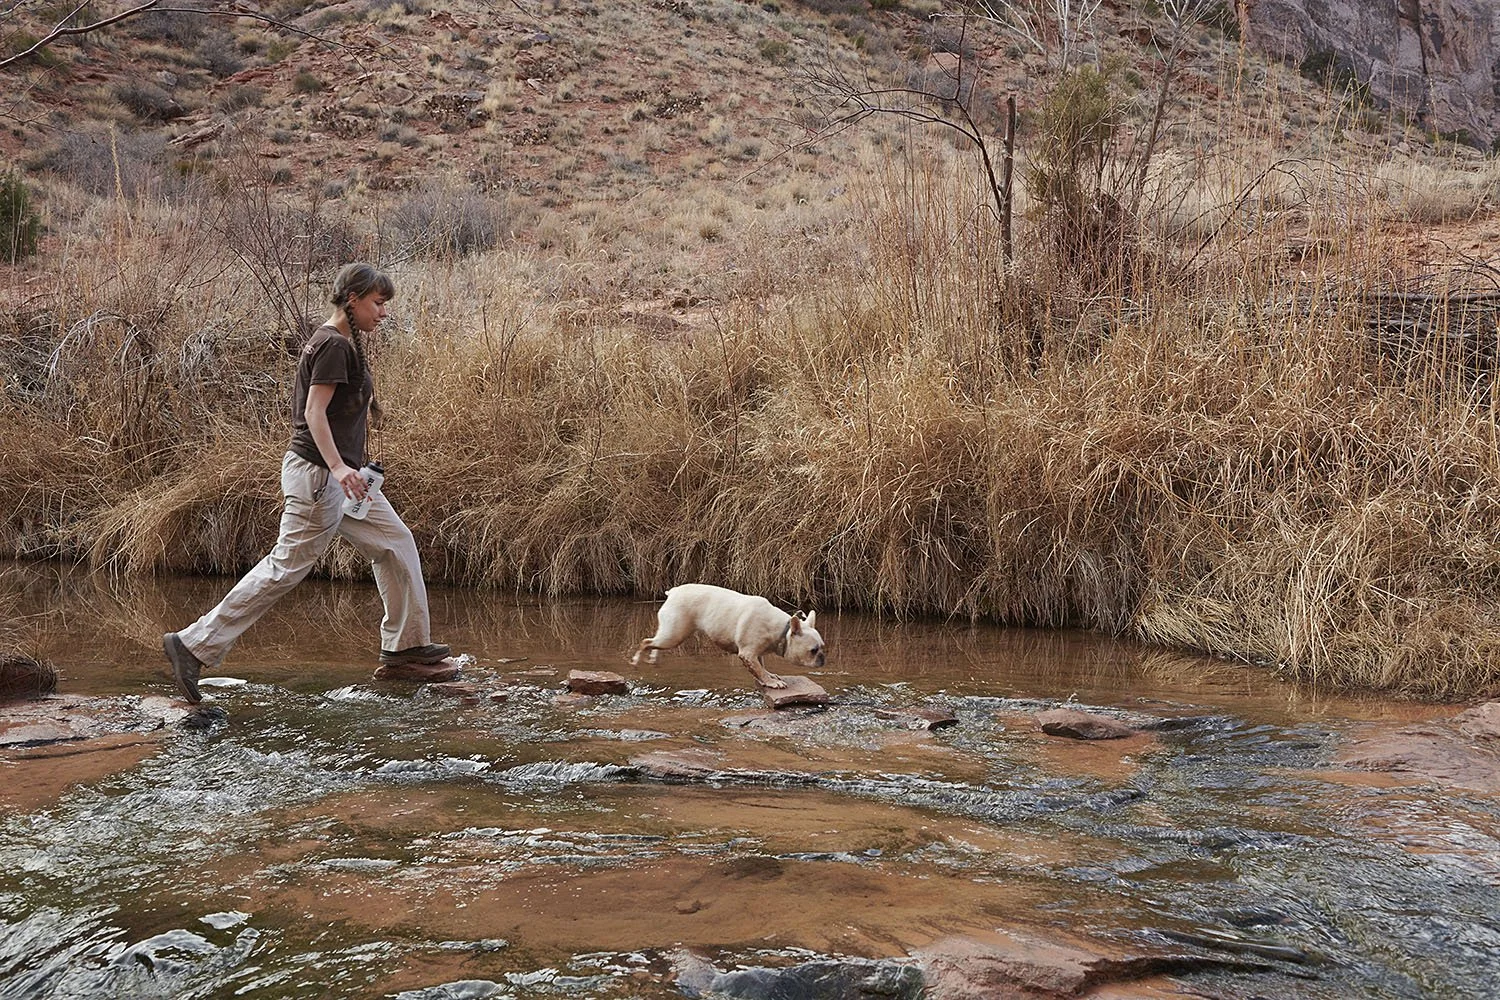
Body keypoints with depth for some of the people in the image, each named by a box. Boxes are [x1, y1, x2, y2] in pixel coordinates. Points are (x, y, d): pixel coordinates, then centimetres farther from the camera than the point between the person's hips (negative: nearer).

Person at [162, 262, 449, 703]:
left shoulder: (338, 342, 16)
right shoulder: (335, 345, -14)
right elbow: (314, 411, -21)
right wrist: (338, 467, -30)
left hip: (337, 473, 11)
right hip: (321, 472, -11)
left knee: (395, 543, 13)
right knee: (287, 567, -7)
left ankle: (406, 643, 22)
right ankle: (194, 645, -3)